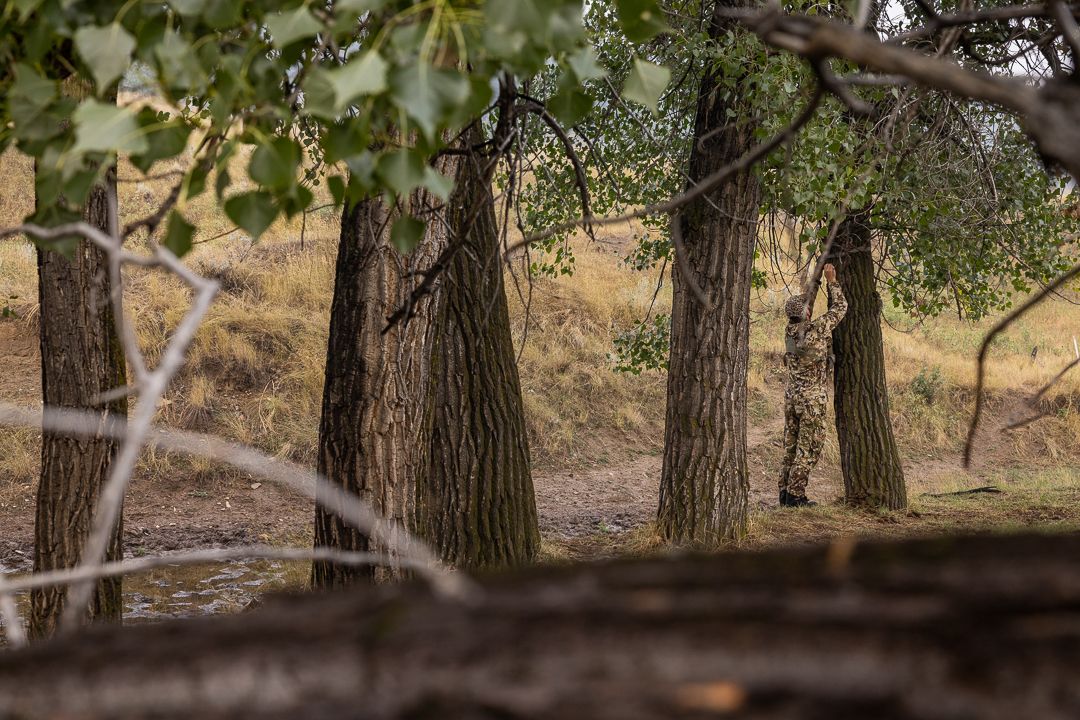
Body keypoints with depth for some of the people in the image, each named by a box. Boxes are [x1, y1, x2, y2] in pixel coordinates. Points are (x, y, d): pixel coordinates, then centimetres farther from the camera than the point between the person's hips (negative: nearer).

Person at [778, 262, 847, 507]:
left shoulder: (789, 331, 4)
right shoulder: (816, 330, -14)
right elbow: (839, 308, -3)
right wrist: (831, 281, 5)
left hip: (791, 396, 7)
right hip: (812, 399, -7)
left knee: (791, 446, 12)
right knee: (808, 449, -2)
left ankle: (785, 492, 13)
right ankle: (795, 495, -5)